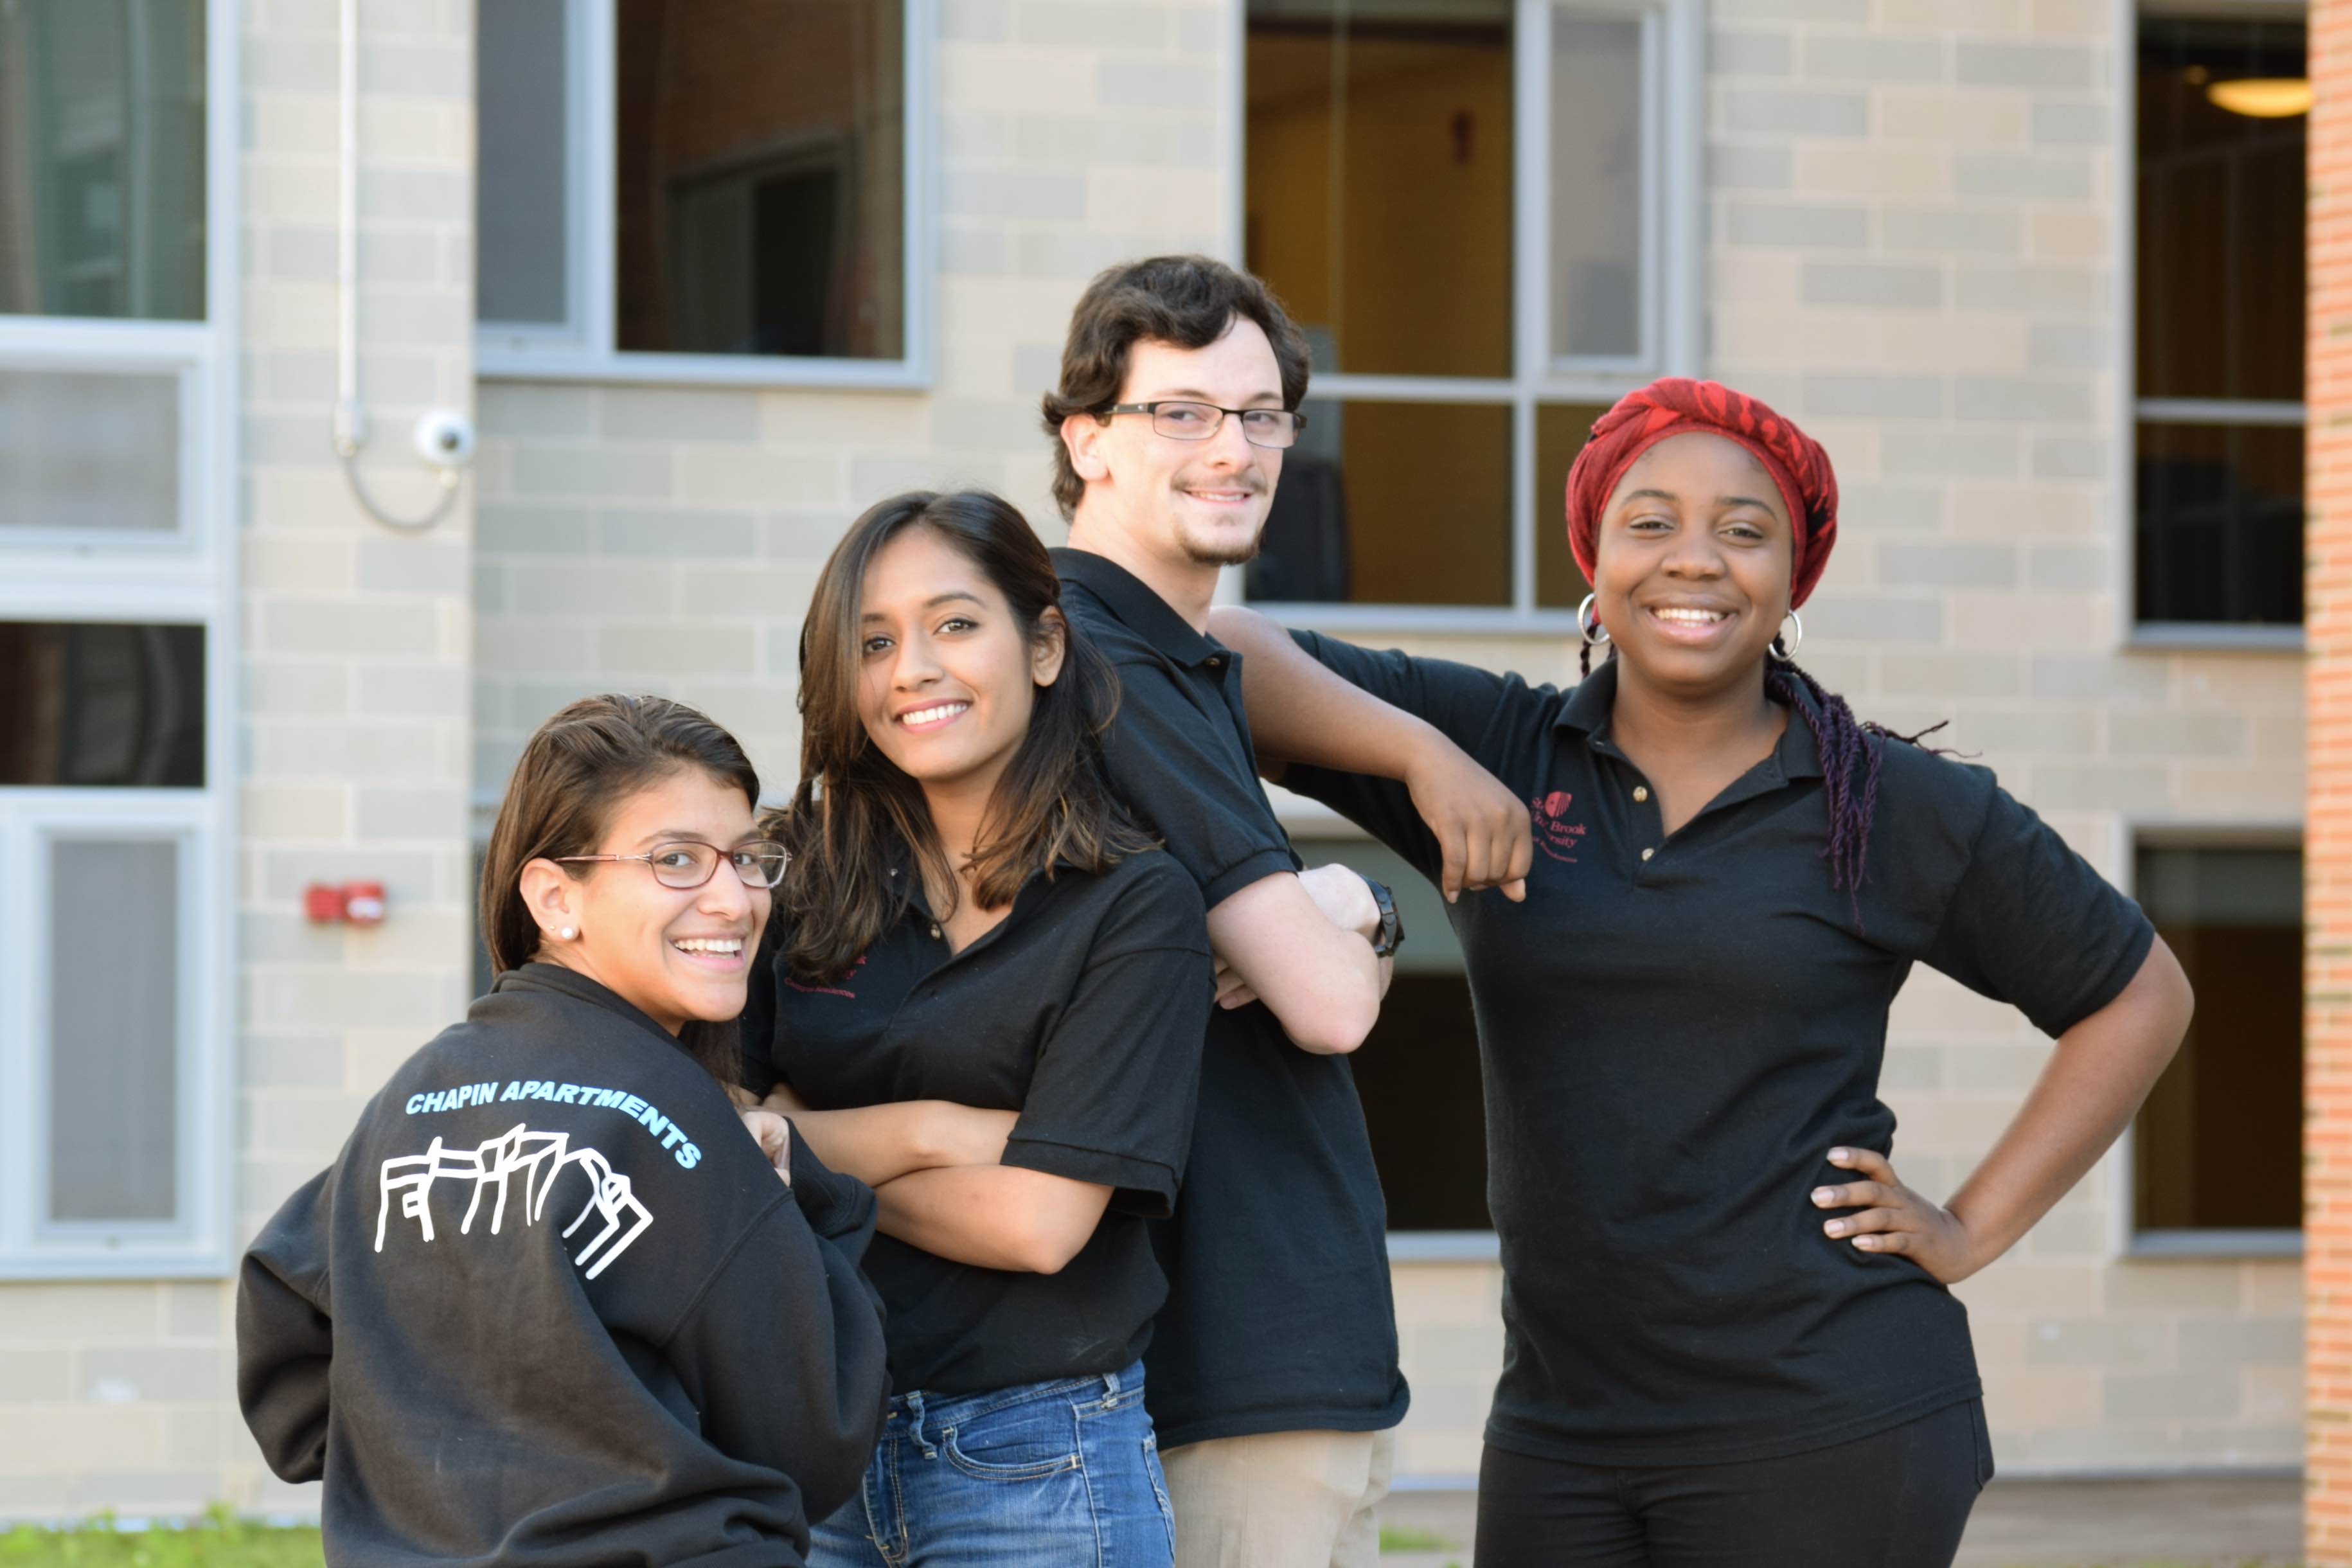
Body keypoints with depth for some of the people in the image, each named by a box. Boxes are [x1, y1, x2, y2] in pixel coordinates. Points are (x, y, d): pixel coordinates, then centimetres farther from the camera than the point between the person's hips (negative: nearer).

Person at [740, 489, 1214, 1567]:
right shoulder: (808, 881, 7)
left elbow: (1037, 1221, -14)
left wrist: (821, 1164, -3)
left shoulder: (1133, 908, -5)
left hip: (1030, 1466, -4)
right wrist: (925, 1134, -14)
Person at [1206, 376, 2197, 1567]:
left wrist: (1972, 1231, 4)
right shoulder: (1500, 753, 7)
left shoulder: (1901, 810, 3)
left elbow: (2139, 995, 12)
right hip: (1561, 1426, 3)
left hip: (1826, 1430, -2)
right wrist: (1422, 752, -14)